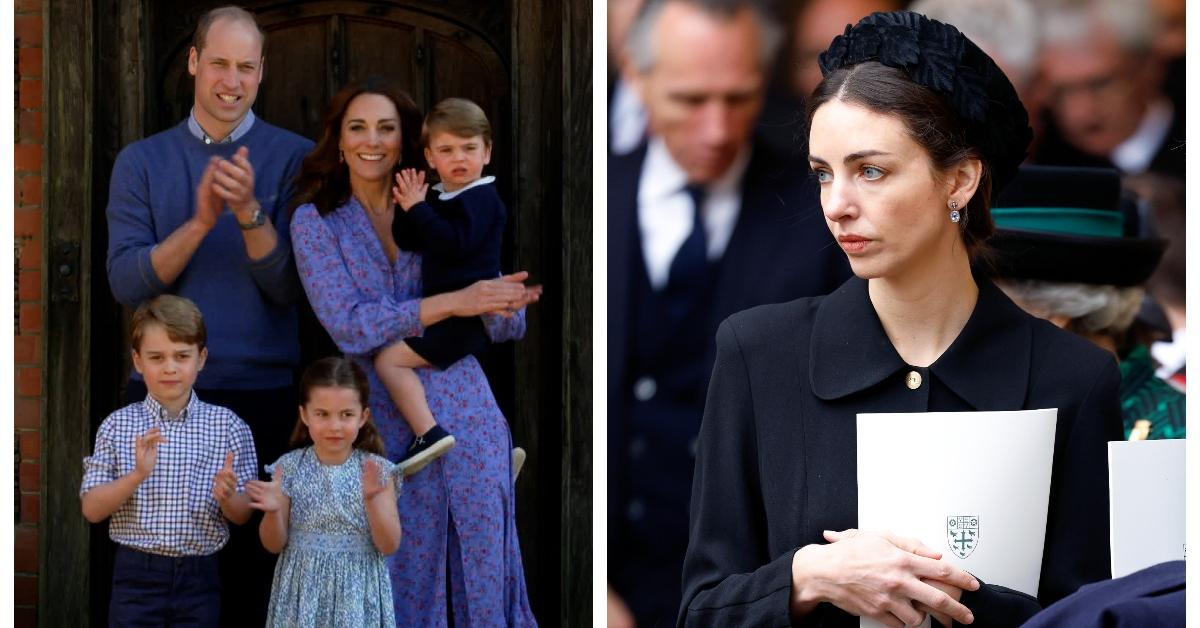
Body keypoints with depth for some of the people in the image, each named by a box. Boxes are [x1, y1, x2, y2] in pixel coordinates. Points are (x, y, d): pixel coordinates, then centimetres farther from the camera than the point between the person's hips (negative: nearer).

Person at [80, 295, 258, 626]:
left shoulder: (228, 425, 0)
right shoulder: (118, 426, 0)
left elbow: (243, 516, 3)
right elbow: (92, 509, -3)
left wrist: (227, 497, -20)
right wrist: (137, 475, -19)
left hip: (199, 577, 1)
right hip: (136, 574, -1)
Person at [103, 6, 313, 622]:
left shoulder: (294, 159, 0)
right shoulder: (142, 161, 6)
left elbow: (288, 287, -7)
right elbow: (126, 283, -6)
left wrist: (251, 213, -23)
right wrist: (200, 221, -19)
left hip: (264, 393, -1)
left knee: (255, 570, 2)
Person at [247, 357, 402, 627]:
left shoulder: (377, 470, -4)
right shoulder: (290, 468, -2)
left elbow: (389, 546, -8)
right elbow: (274, 544, 1)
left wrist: (372, 499, -22)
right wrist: (273, 511, -19)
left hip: (357, 594, -1)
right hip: (303, 592, 1)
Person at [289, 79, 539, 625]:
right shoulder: (315, 222, 3)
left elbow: (508, 326, 8)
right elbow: (349, 327, -11)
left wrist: (500, 300, -17)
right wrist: (453, 303, -20)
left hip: (467, 415, 2)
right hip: (389, 425, -2)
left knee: (484, 565, 2)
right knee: (408, 575, 4)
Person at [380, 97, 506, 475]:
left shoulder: (480, 199, -14)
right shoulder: (443, 198, 12)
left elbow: (453, 244, -29)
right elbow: (409, 242, 10)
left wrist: (419, 209, -23)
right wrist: (409, 207, -7)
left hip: (467, 313, -10)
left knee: (389, 360, -19)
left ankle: (428, 434, -28)